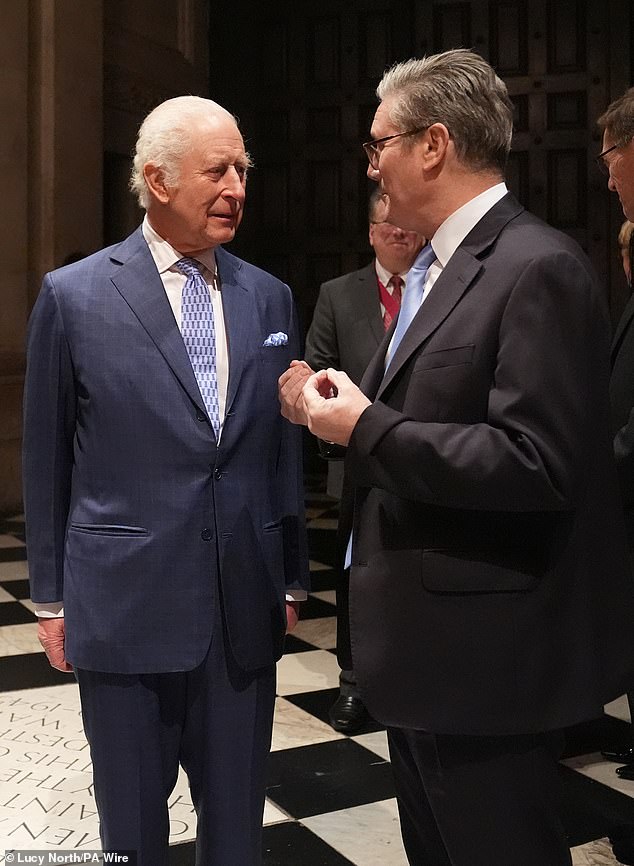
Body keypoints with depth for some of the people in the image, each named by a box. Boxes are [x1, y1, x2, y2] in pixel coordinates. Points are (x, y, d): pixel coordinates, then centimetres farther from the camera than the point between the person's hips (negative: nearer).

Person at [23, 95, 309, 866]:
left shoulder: (269, 297, 5)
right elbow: (46, 461, -1)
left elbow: (283, 448, 10)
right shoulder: (74, 296, -5)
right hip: (126, 605, -2)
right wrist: (50, 596, 2)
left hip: (244, 606, 3)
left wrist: (291, 575, 12)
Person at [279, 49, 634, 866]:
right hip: (426, 639, 9)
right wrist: (338, 407, 0)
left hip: (484, 648, -9)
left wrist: (367, 427, -21)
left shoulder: (538, 267, -19)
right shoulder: (436, 268, 11)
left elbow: (535, 465, -27)